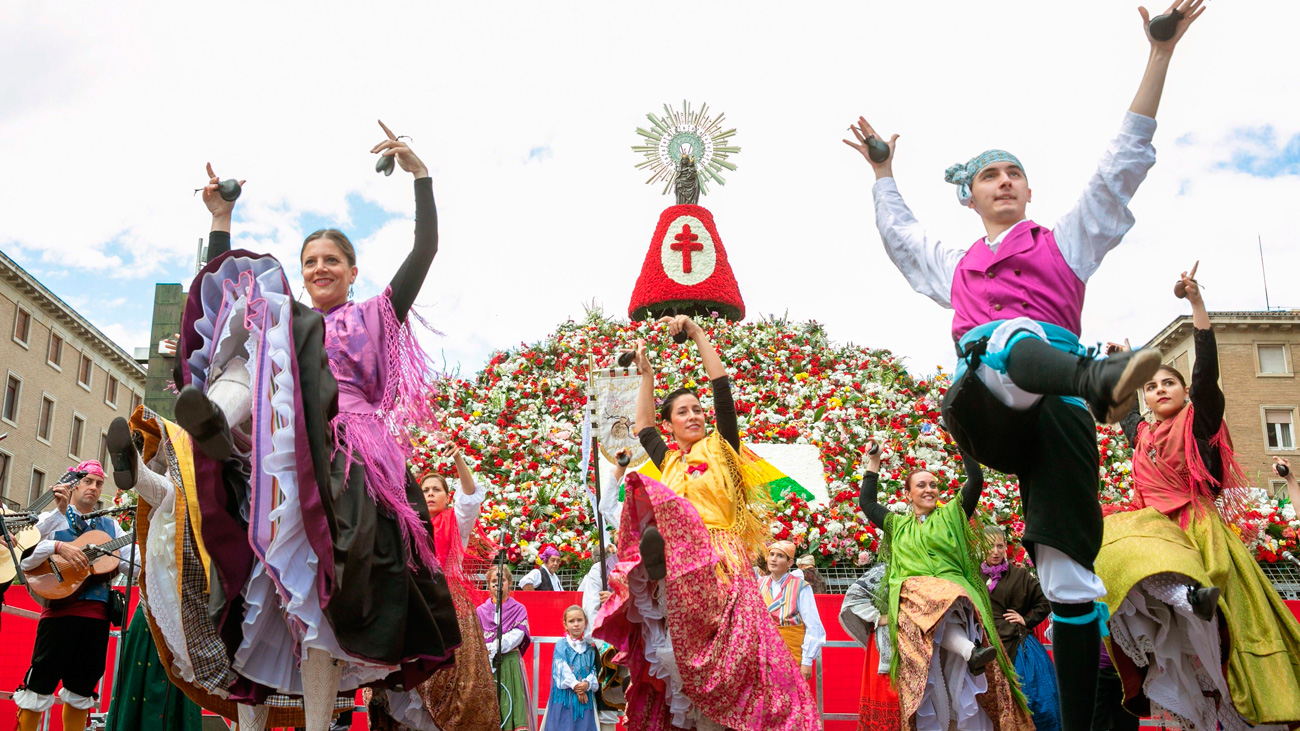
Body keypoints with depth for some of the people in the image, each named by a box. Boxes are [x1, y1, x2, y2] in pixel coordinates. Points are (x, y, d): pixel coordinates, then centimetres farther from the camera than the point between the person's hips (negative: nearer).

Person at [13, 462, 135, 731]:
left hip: (97, 616, 4)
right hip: (59, 611, -4)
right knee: (40, 685, -4)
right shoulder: (52, 519, 8)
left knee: (82, 689, 10)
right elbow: (22, 557, -6)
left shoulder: (110, 526, 18)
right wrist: (57, 547, -19)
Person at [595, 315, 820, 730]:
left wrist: (696, 333, 10)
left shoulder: (720, 449, 13)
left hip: (721, 560, -2)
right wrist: (646, 375, 34)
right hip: (680, 563, 2)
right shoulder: (668, 462, 21)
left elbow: (722, 387, 8)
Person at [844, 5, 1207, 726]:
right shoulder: (957, 265, 35)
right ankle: (1095, 377, -71)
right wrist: (883, 171, 56)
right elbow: (898, 234, 51)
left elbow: (1124, 162, 22)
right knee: (1015, 336, -38)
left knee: (1069, 572, -12)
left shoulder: (1065, 241, 27)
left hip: (1053, 410, 0)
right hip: (982, 409, 0)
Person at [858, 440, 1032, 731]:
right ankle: (970, 650, -54)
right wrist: (873, 465, 34)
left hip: (955, 589, 0)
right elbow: (866, 503, 31)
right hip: (913, 594, 0)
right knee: (931, 605, -37)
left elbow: (976, 480, 15)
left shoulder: (951, 516, 22)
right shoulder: (897, 524, 28)